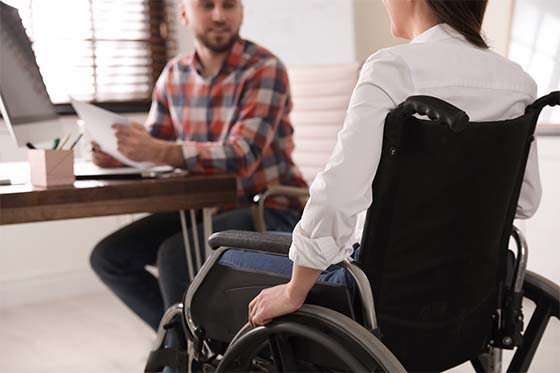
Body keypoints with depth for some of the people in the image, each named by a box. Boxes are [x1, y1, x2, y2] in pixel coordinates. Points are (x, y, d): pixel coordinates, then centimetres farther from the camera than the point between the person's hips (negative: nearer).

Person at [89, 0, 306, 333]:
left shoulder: (264, 69, -15)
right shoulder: (175, 73, 5)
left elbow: (243, 155, -26)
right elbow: (152, 142, 10)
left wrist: (162, 152, -39)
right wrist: (114, 152, -14)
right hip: (207, 207, 7)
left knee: (175, 255, -29)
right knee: (109, 256, 0)